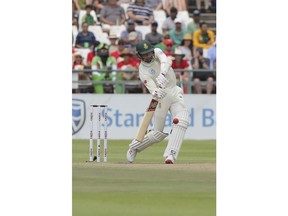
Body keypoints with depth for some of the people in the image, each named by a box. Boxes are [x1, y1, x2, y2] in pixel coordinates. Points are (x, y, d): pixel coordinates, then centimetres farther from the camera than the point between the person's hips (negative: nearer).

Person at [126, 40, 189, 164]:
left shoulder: (157, 52, -2)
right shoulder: (143, 71, -10)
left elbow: (166, 62, -25)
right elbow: (152, 88, -24)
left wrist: (162, 74, -44)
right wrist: (156, 93, -48)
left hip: (175, 92, 3)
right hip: (162, 97, -3)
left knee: (182, 120, -23)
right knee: (158, 134, -1)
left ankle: (170, 155, -29)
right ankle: (134, 147, 27)